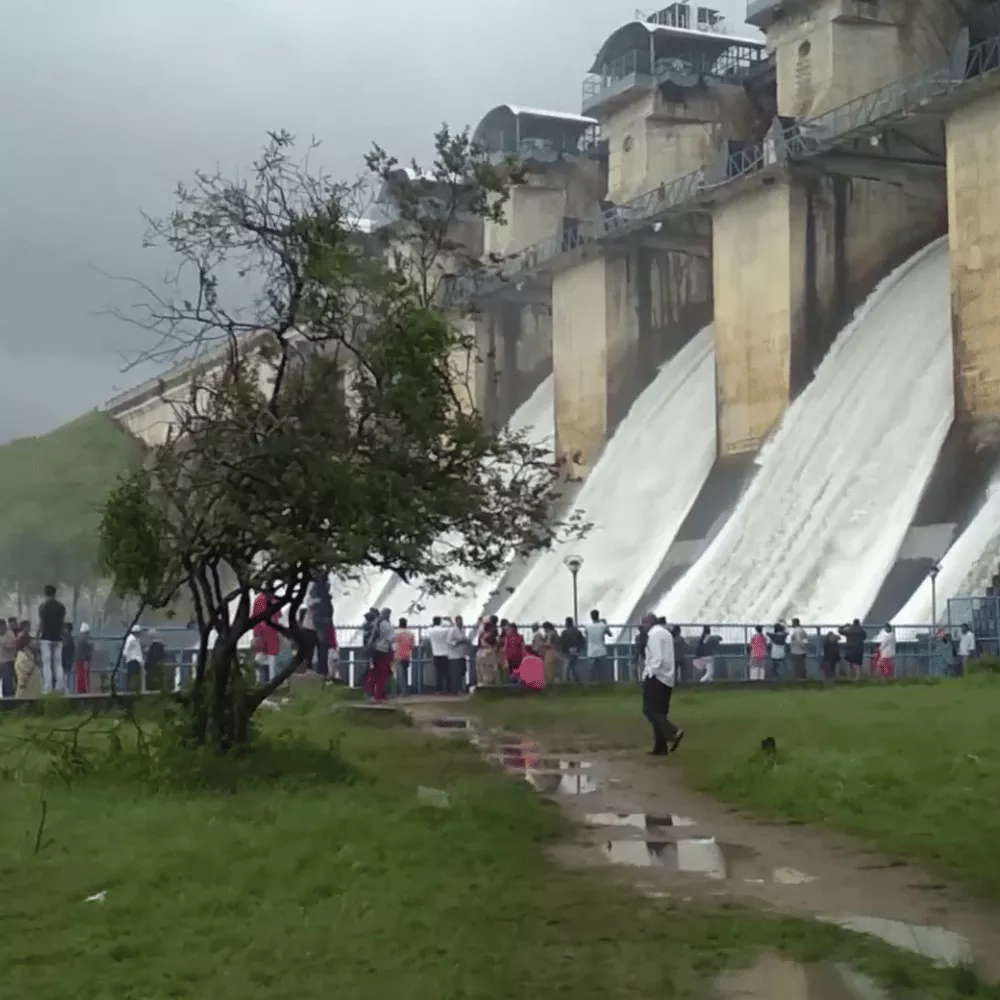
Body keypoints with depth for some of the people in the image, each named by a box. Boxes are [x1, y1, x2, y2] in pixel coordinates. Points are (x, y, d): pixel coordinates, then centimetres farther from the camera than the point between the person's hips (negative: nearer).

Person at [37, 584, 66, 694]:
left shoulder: (43, 606, -6)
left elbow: (41, 623, -7)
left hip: (46, 638, -4)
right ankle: (59, 688, 0)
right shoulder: (61, 606, 7)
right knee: (58, 664, 5)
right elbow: (63, 623, 9)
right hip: (58, 638, 4)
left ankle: (48, 689, -10)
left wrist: (38, 637, -1)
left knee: (47, 664, -4)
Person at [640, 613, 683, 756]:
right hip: (668, 678, 9)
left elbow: (657, 658, -21)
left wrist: (649, 673, -14)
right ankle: (660, 747, 9)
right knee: (660, 712, 10)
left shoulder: (653, 634, -13)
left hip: (657, 677, -9)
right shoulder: (666, 633, 14)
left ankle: (673, 732, -20)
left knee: (650, 710, -6)